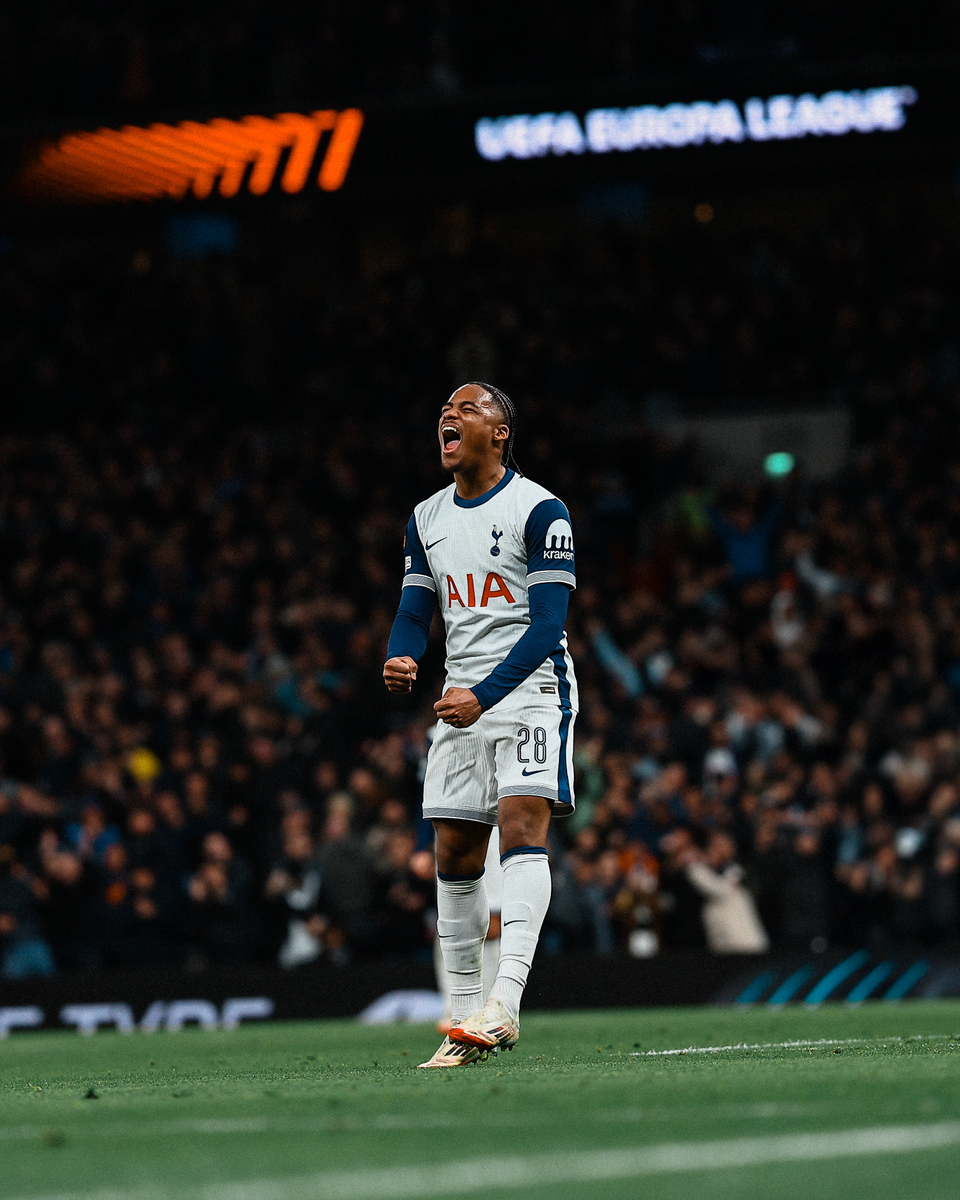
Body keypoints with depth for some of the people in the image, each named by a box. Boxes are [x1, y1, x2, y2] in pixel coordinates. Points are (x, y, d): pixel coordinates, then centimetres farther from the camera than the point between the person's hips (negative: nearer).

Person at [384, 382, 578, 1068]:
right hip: (463, 699, 7)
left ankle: (505, 1004, -32)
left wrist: (484, 695, -24)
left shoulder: (540, 511, -7)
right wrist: (403, 658, -11)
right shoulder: (427, 519, 13)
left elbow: (548, 624, -14)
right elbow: (415, 612, 14)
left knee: (522, 826, -22)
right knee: (455, 856, 2)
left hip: (530, 685, -7)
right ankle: (468, 1020, 8)